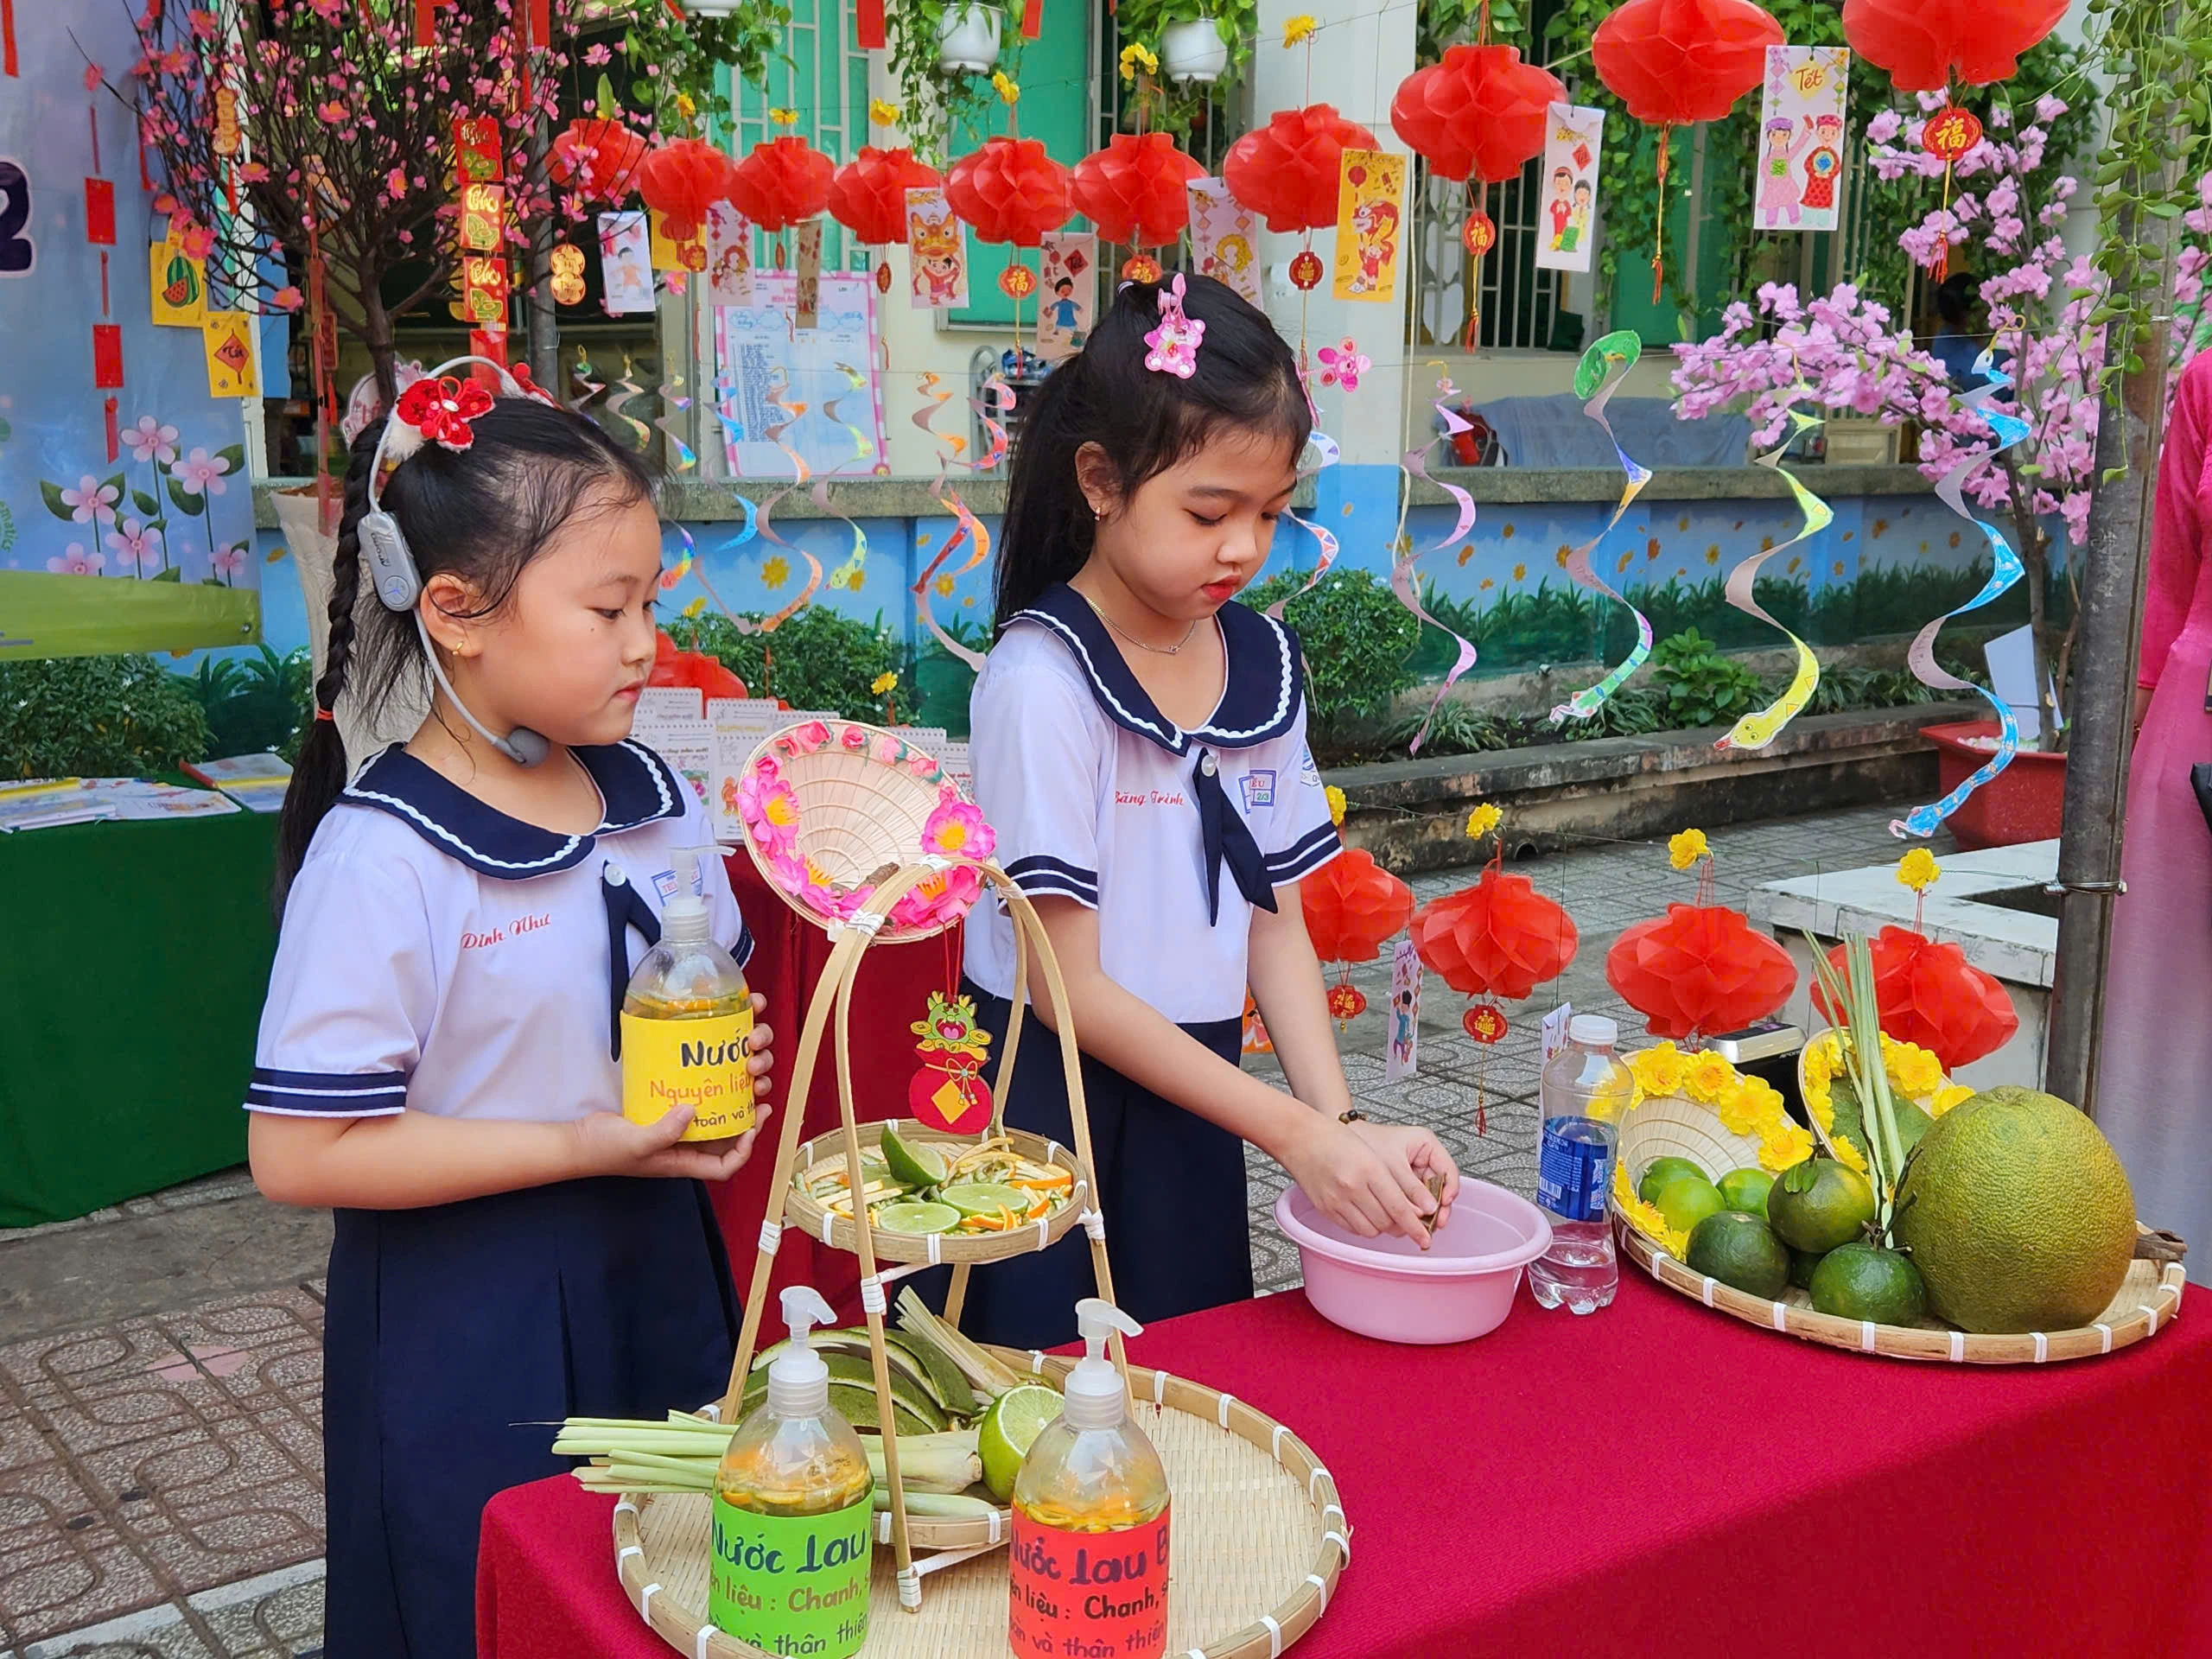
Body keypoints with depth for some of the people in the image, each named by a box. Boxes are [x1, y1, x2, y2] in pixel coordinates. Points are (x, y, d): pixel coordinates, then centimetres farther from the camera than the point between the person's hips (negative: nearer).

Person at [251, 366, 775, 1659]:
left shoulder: (657, 802, 1)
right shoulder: (382, 857, -19)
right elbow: (301, 1152, -21)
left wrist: (730, 1057, -5)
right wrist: (579, 1146, -23)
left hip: (657, 1275, 6)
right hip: (466, 1332, -6)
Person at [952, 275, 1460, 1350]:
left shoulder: (1264, 663, 3)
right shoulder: (1044, 680, -17)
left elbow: (1275, 925, 8)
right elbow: (1067, 986, -17)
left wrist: (1344, 1122, -7)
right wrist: (1299, 1137, -18)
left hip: (1192, 1110, 6)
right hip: (1049, 1110, -6)